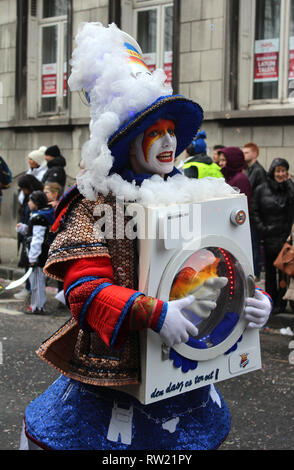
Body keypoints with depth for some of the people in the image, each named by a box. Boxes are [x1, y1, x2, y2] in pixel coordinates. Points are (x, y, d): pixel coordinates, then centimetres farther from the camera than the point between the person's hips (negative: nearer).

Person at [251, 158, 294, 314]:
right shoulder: (261, 190, 4)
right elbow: (254, 211, 5)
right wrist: (261, 228, -5)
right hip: (268, 237, 2)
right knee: (269, 269, 11)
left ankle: (281, 302, 10)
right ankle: (271, 300, 23)